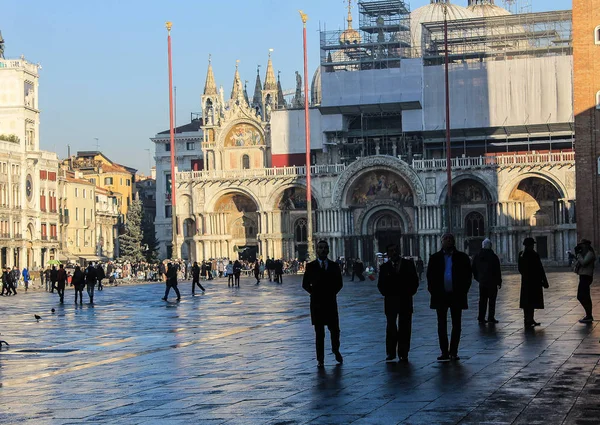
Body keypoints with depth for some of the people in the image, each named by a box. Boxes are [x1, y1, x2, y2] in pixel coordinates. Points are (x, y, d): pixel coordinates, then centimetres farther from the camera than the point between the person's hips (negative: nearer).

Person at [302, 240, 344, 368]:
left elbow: (339, 283, 11)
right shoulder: (311, 266, 3)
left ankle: (336, 350, 30)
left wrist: (332, 293, 1)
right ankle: (320, 359, 6)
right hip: (317, 303, -1)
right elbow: (305, 284, 5)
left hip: (331, 302, 1)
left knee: (334, 330, 2)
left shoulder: (334, 266, 8)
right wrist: (314, 293, -1)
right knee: (319, 333, 0)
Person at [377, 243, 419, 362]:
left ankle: (403, 354, 2)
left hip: (405, 300, 0)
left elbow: (414, 281, 4)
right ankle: (391, 353, 3)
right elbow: (381, 285, 8)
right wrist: (386, 293, -5)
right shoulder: (385, 267, 7)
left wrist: (409, 293, -5)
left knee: (404, 328, -1)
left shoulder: (408, 264, 6)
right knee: (391, 328, -2)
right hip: (390, 301, 0)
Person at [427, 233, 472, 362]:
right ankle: (444, 352, 8)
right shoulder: (435, 258, 5)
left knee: (456, 325, 3)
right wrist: (433, 291, -4)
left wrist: (463, 291, -5)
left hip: (456, 296, -1)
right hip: (440, 296, 1)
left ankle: (453, 352, 10)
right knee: (442, 325, 3)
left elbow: (467, 275, 3)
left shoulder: (462, 258, 3)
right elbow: (430, 276, 6)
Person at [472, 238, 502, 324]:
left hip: (482, 282, 4)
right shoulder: (493, 256, -10)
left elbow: (474, 269, 11)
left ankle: (481, 318, 8)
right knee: (492, 301, 1)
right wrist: (499, 282, -3)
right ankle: (491, 318, -1)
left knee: (482, 300, 9)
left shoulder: (477, 256, 5)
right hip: (492, 282, -4)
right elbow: (498, 271, -9)